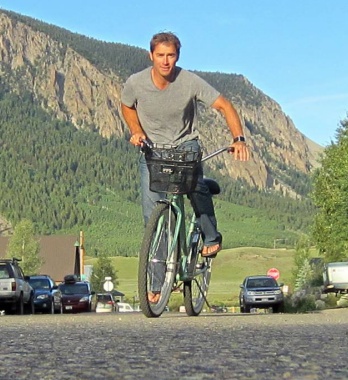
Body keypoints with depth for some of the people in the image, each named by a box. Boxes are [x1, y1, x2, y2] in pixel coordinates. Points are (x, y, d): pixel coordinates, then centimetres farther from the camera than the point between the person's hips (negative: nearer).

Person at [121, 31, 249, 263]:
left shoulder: (190, 82, -20)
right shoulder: (136, 83, -15)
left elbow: (224, 106, -17)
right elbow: (127, 107, 7)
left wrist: (239, 139, -30)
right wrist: (136, 131, -11)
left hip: (186, 144, -1)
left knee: (196, 187, -26)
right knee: (151, 206, -13)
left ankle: (211, 238, -4)